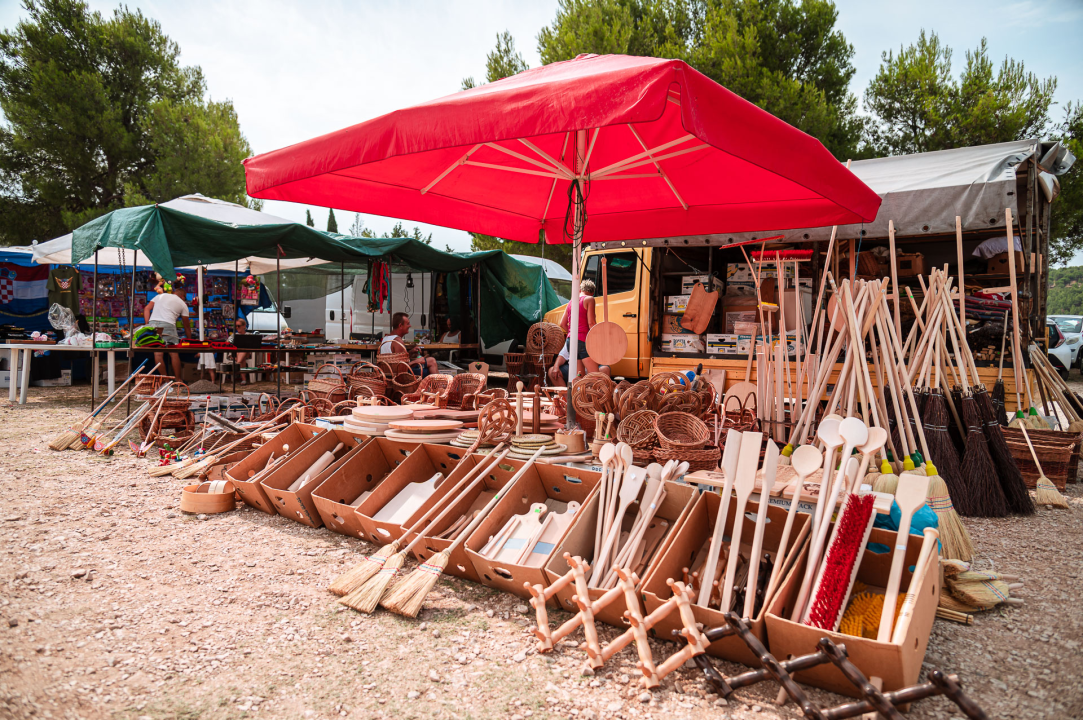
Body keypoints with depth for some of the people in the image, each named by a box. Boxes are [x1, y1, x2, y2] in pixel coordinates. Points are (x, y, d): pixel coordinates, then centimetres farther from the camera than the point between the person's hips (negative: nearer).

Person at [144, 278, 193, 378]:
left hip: (153, 323, 3)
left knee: (158, 353, 2)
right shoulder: (182, 304, 19)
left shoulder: (160, 296, 26)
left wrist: (147, 324, 14)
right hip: (167, 325, -3)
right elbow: (187, 326, 23)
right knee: (174, 353, 3)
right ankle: (178, 380, 4)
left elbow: (146, 309, 14)